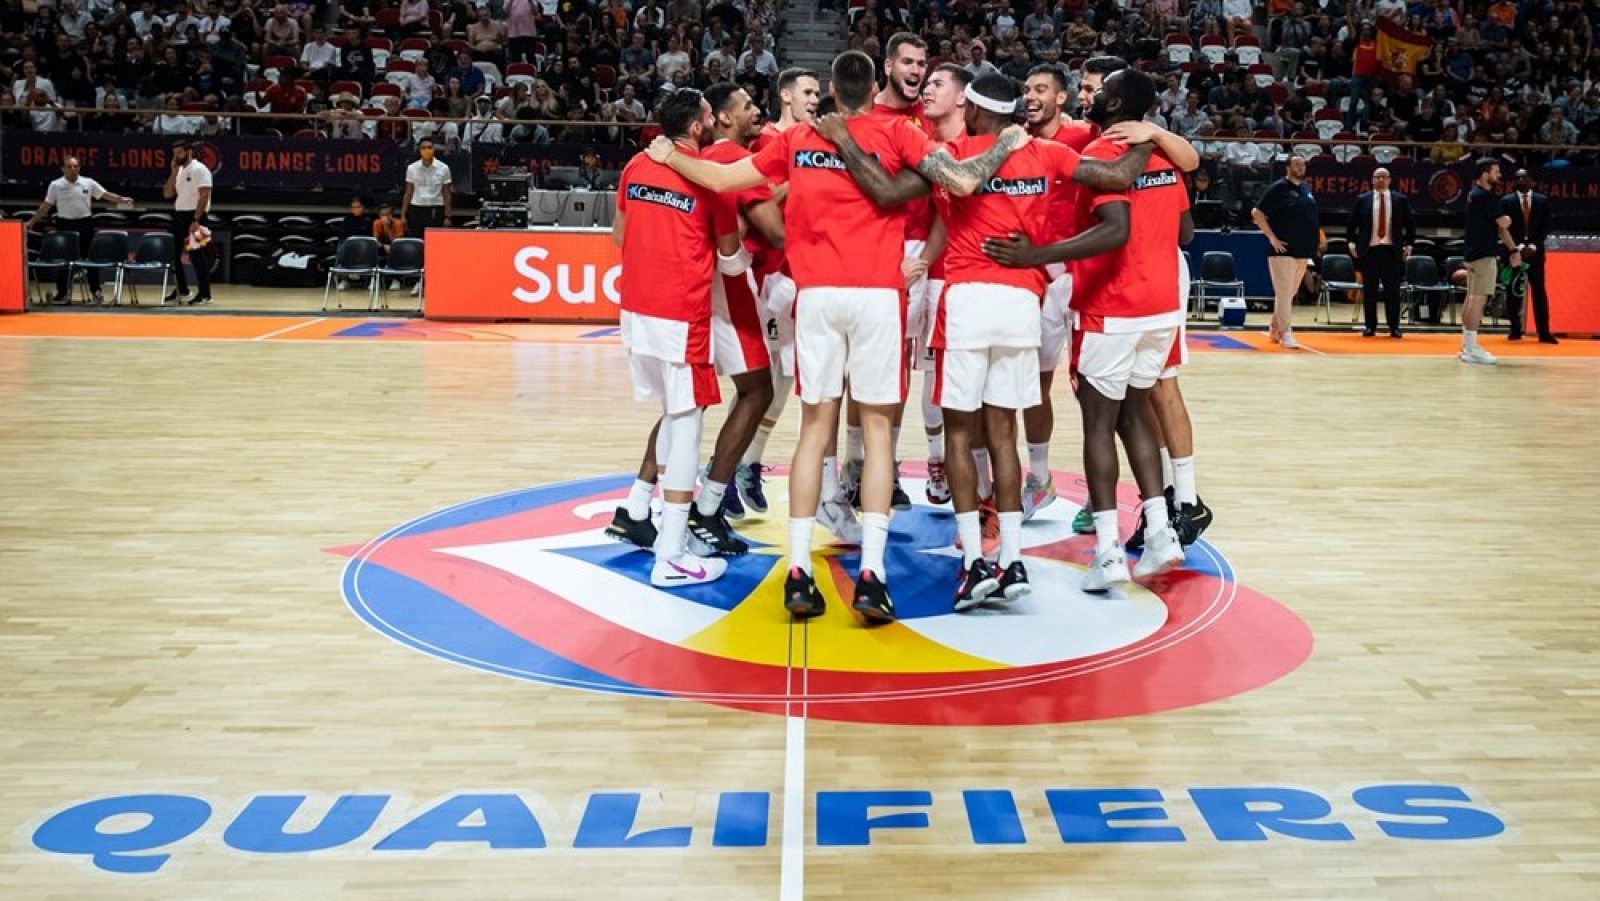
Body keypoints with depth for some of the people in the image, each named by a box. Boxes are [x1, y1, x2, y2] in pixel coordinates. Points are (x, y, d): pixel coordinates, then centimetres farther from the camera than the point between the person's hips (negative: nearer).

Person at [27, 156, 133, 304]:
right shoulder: (56, 185, 0)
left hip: (85, 223, 0)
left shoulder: (88, 183, 1)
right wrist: (32, 222, 1)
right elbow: (46, 206, 4)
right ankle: (61, 293, 10)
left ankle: (95, 291, 9)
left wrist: (123, 199, -16)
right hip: (65, 224, 0)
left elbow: (106, 195, -1)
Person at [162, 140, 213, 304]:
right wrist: (174, 172, 2)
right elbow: (167, 194, 11)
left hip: (194, 216, -9)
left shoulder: (199, 169, -10)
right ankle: (181, 290, 21)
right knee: (174, 254, 10)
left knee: (197, 256, -6)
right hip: (179, 216, 9)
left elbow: (204, 196, -17)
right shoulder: (179, 171, 15)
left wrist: (196, 220, -23)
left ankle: (204, 294, -1)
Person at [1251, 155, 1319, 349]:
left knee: (1290, 293, 13)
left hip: (1303, 251, 7)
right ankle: (1285, 333, -6)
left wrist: (1313, 243, 12)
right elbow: (1257, 213, -10)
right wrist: (1272, 237, -14)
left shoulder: (1306, 188, 13)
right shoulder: (1278, 188, -8)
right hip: (1283, 249, -7)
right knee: (1283, 292, -8)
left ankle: (1275, 329, 24)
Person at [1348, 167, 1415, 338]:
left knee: (1392, 290, 1)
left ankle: (1394, 327, 7)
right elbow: (1353, 223, 11)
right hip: (1369, 250, 0)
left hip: (1392, 250, 0)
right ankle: (1370, 326, 10)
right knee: (1369, 290, 3)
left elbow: (1410, 224, 10)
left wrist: (1408, 244, 2)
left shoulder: (1401, 200, 6)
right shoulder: (1362, 200, 6)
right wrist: (1352, 242, 2)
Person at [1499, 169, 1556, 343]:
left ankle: (1544, 333, -3)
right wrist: (1519, 247, -11)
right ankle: (1515, 330, 9)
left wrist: (1533, 246, -10)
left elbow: (1545, 228, 3)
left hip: (1535, 252, 0)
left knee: (1539, 292, -2)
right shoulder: (1506, 201, 2)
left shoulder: (1542, 201, 6)